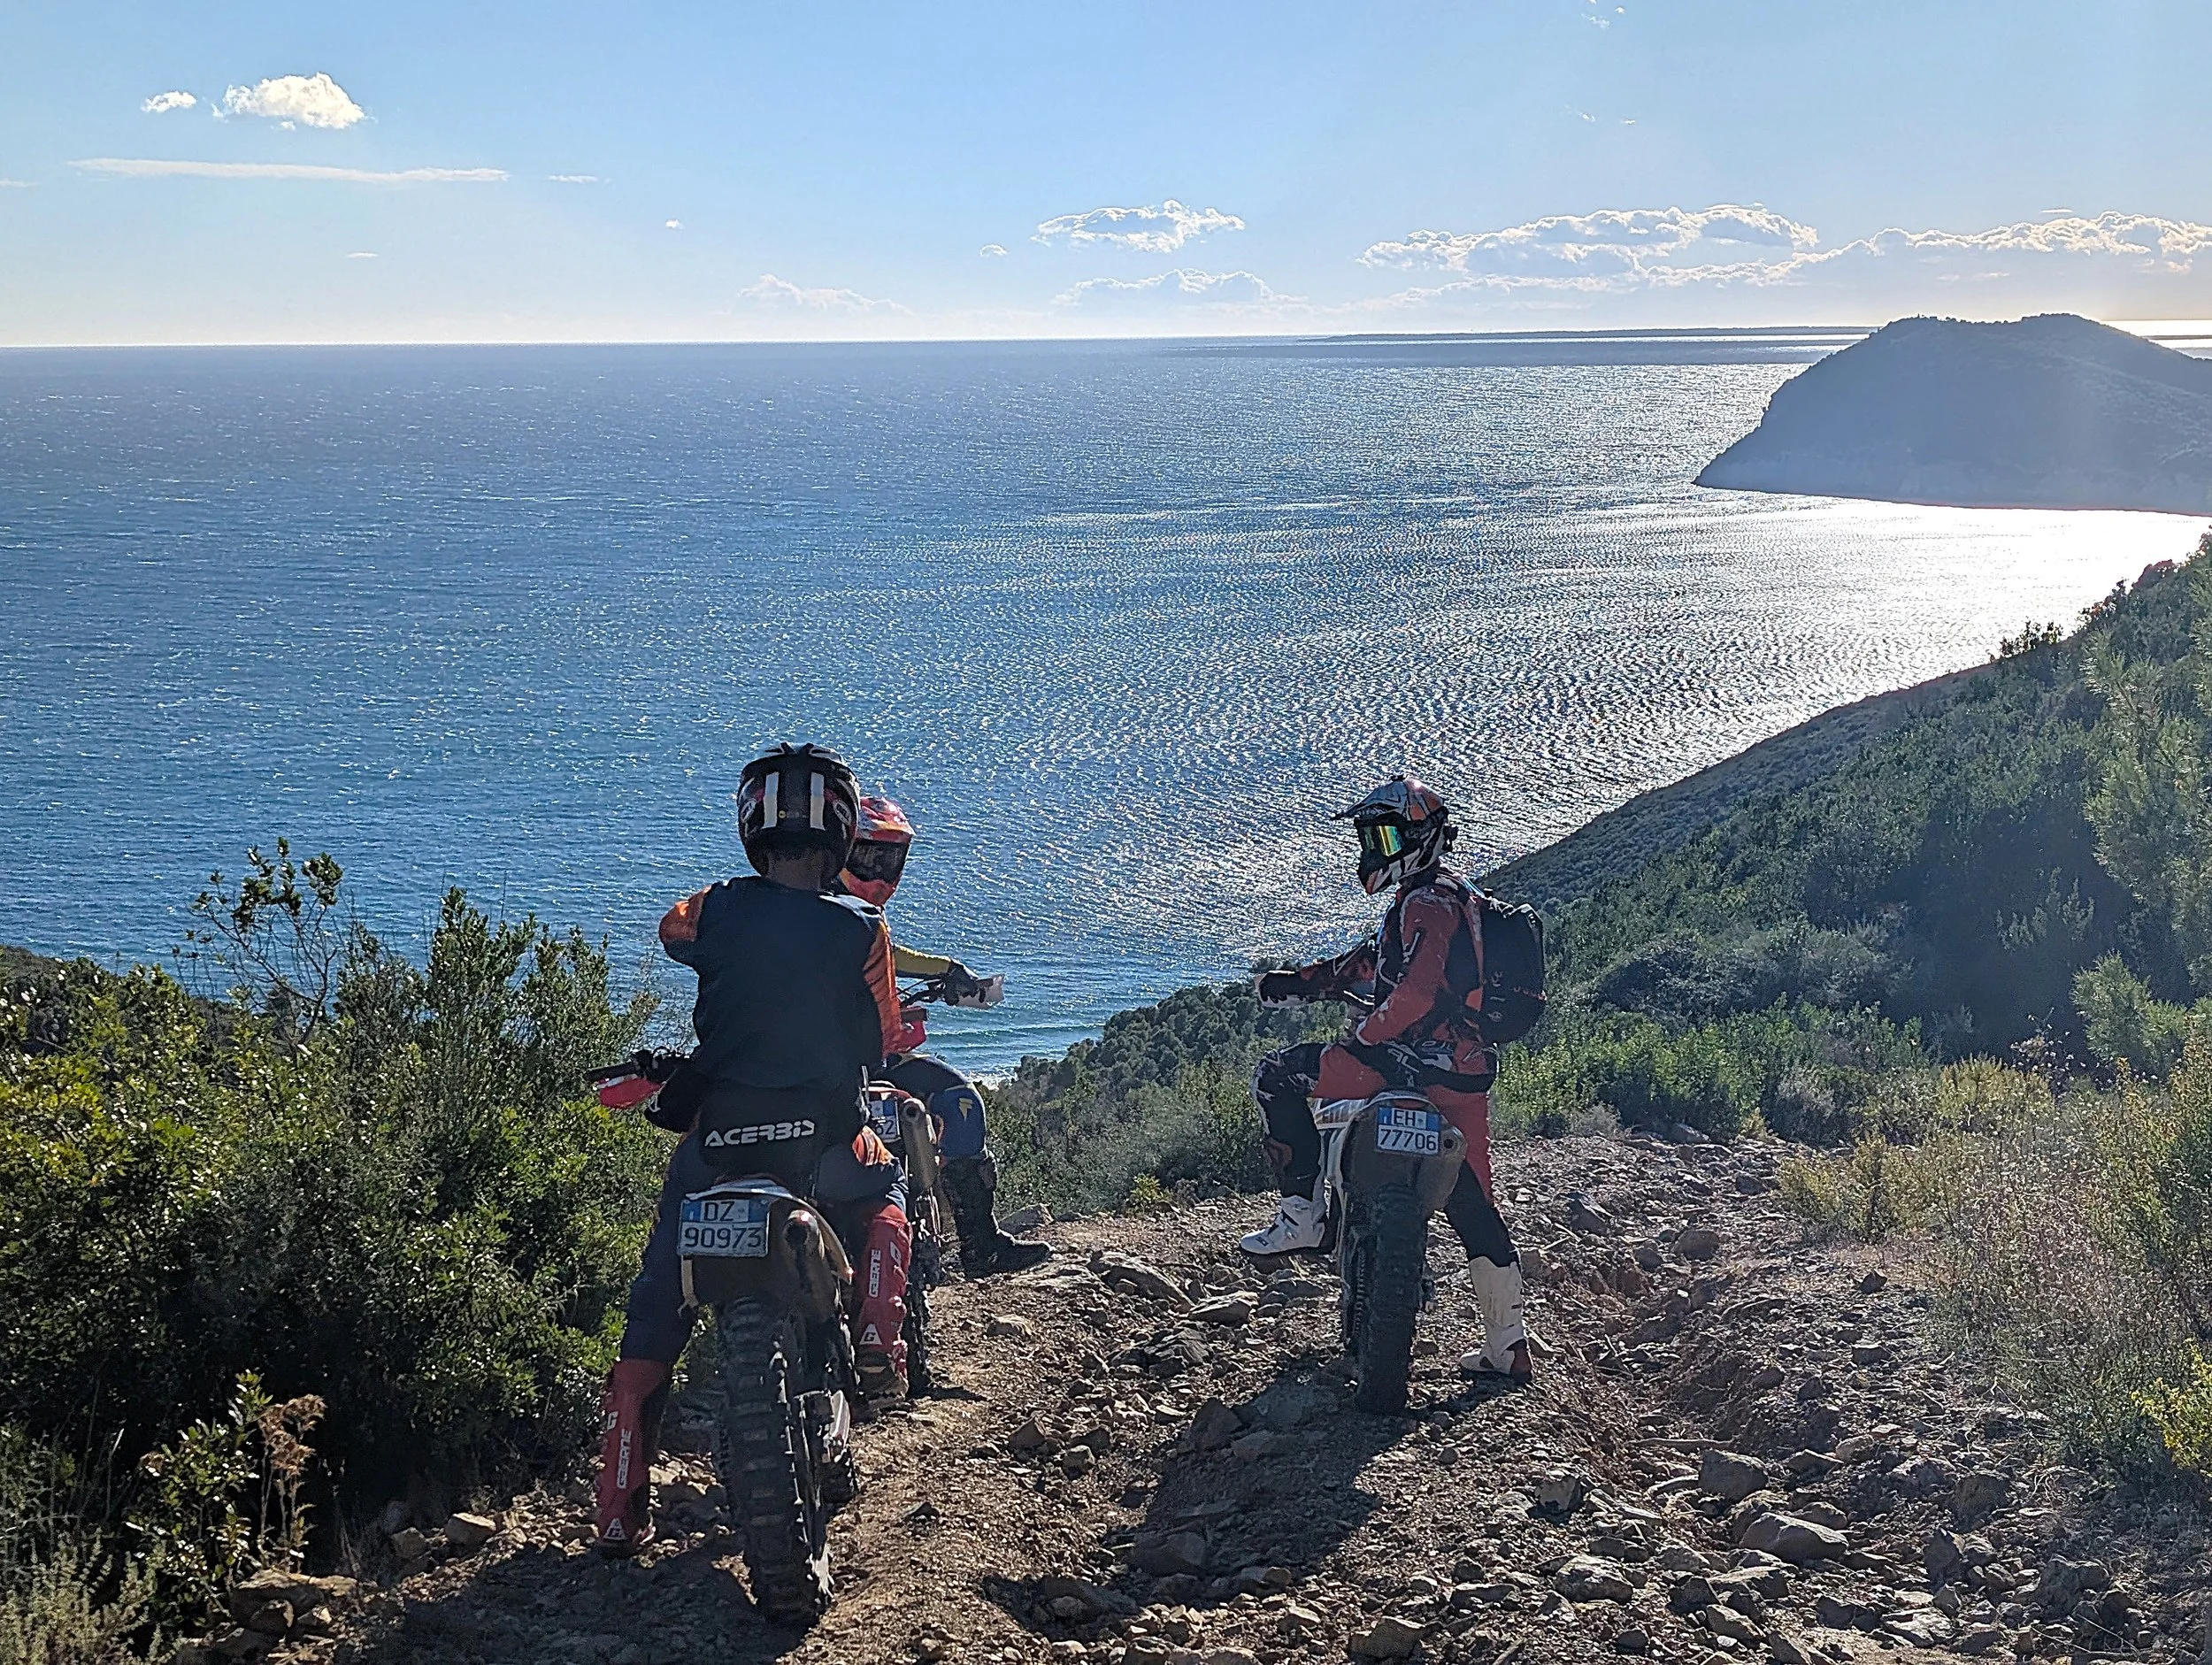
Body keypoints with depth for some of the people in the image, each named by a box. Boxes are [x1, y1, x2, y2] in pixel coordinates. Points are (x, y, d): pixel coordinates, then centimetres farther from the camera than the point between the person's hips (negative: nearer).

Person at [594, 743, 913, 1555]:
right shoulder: (861, 929, -6)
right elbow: (882, 1041, 7)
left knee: (656, 1308, 12)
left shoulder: (715, 912, -3)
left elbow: (672, 934, 22)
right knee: (884, 1197, 34)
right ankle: (878, 1347, 13)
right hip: (826, 1145, 0)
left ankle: (621, 1509, 8)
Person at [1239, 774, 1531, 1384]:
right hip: (1468, 1070, 10)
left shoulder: (1428, 903, -11)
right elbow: (1371, 961, 28)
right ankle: (1507, 1345, 17)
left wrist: (1365, 1036, -13)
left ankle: (1302, 1212, -4)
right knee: (1473, 1203, 14)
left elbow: (1419, 992, -25)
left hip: (1418, 1055, -10)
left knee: (1276, 1075, -3)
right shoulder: (1454, 895, 22)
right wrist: (1302, 982, 21)